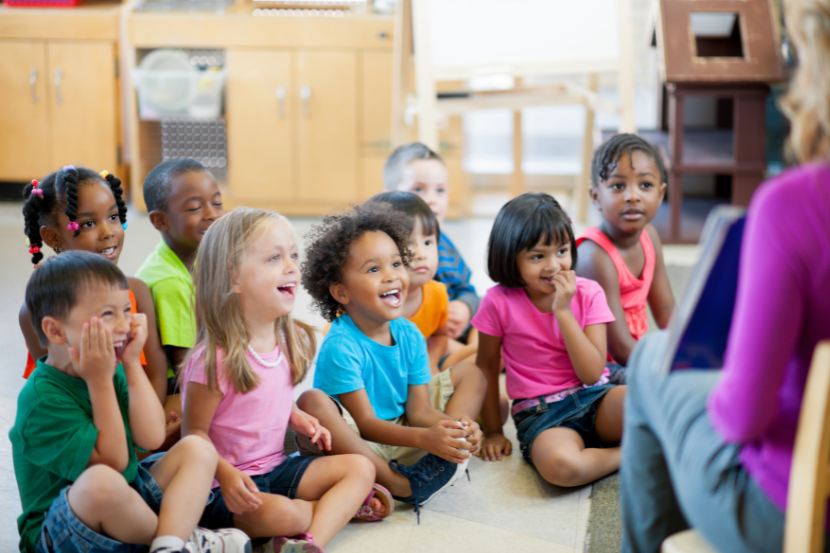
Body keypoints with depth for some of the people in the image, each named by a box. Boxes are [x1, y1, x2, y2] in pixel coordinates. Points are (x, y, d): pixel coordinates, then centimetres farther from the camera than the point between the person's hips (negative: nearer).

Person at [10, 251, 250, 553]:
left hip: (124, 508, 8)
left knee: (197, 449, -3)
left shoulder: (112, 370, 4)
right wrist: (99, 382, -23)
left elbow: (152, 438, -8)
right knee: (102, 482, -40)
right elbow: (113, 462, -20)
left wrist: (132, 364, -8)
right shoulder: (41, 398, -20)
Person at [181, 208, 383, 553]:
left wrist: (298, 418, -1)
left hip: (276, 468, 8)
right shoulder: (215, 359, -21)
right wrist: (225, 474, -30)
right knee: (279, 513, -34)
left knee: (360, 468, -5)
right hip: (227, 485, -7)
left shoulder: (292, 340, 3)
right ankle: (344, 505, -1)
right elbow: (194, 432, -15)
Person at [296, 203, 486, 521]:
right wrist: (425, 438, -36)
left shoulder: (409, 336, -2)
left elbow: (419, 410, -4)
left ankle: (441, 462, -22)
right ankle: (399, 485, -28)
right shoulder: (340, 346, -21)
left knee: (470, 373, 7)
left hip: (401, 431, 7)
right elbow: (365, 424, -22)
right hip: (355, 443, -7)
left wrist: (457, 425, -26)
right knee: (312, 403, -36)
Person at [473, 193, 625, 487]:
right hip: (540, 414, -1)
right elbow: (487, 365, 8)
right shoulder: (499, 302, -5)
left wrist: (563, 311, -16)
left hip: (594, 397, 1)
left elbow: (591, 374, -10)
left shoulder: (588, 293, -1)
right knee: (559, 465, -38)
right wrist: (492, 431, 10)